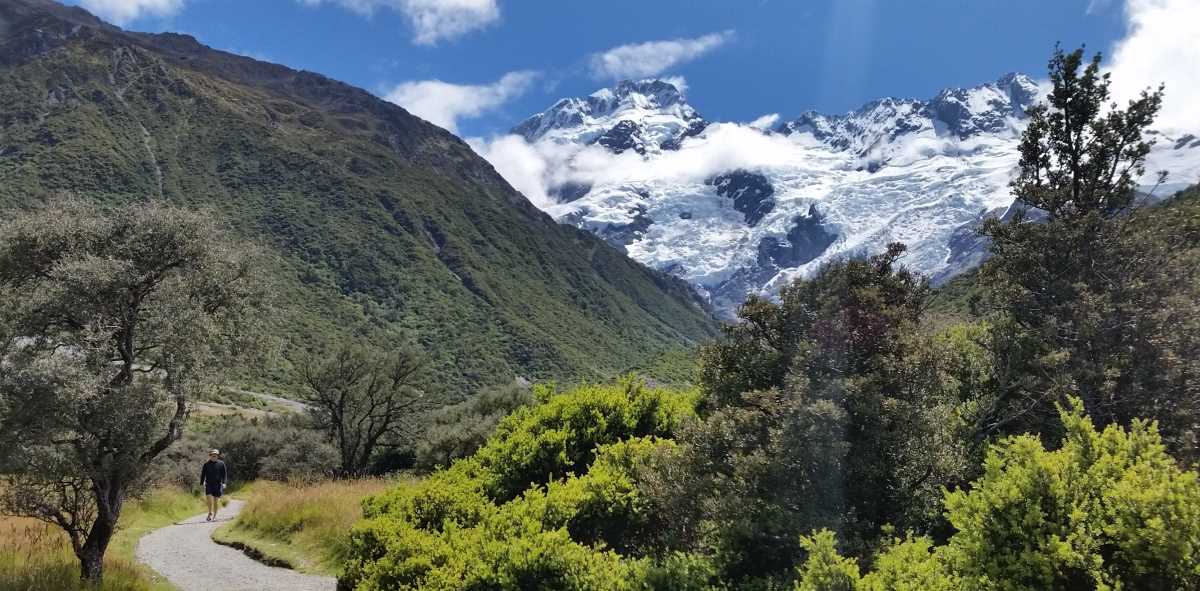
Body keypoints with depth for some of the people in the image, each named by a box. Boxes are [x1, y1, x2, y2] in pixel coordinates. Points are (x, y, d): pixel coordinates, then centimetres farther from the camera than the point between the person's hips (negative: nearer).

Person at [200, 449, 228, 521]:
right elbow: (202, 474, 9)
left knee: (216, 500, 2)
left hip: (218, 485, 0)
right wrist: (202, 483, 1)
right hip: (209, 484, 0)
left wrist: (224, 483, -8)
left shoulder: (221, 464, 2)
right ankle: (210, 513, 2)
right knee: (209, 497, -15)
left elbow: (224, 474, 3)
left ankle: (215, 515, 13)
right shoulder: (206, 464, 4)